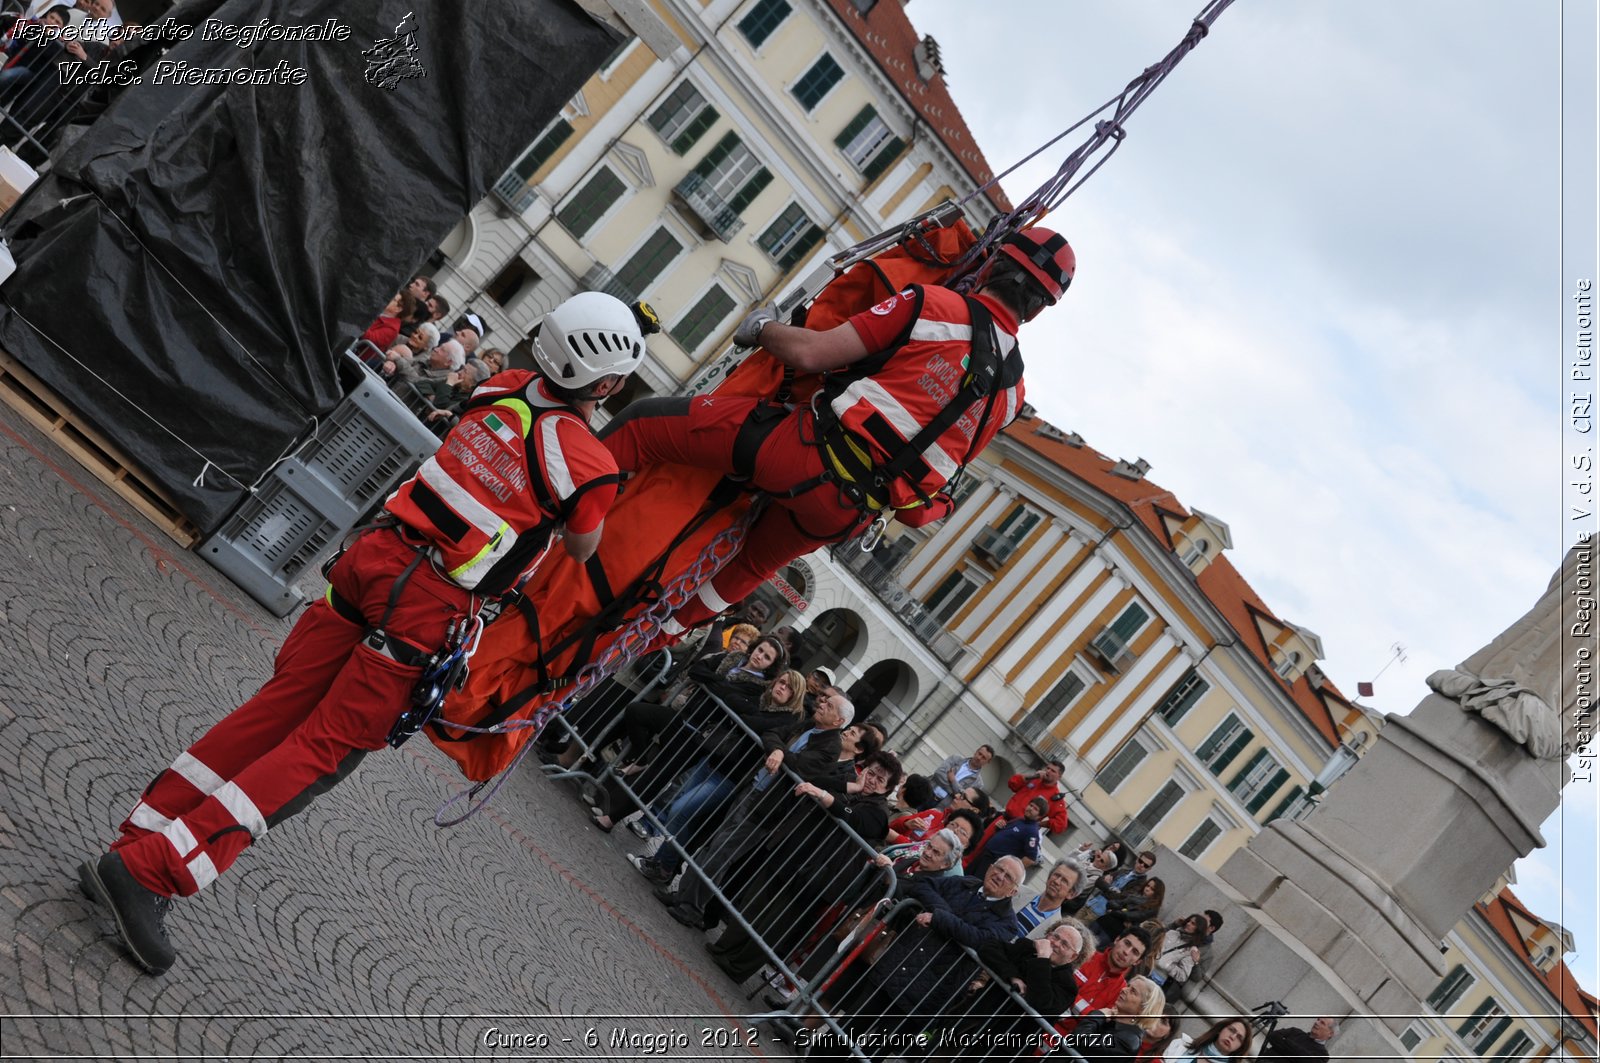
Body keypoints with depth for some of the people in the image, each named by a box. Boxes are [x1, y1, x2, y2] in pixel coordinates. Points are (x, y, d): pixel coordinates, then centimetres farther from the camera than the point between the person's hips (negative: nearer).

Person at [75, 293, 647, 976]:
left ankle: (135, 846, 9)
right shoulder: (589, 466, -11)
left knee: (279, 707, 9)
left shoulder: (505, 388, 8)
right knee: (326, 747, -1)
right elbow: (583, 553, 5)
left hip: (375, 552, 6)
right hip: (428, 604, -6)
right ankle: (150, 873, -7)